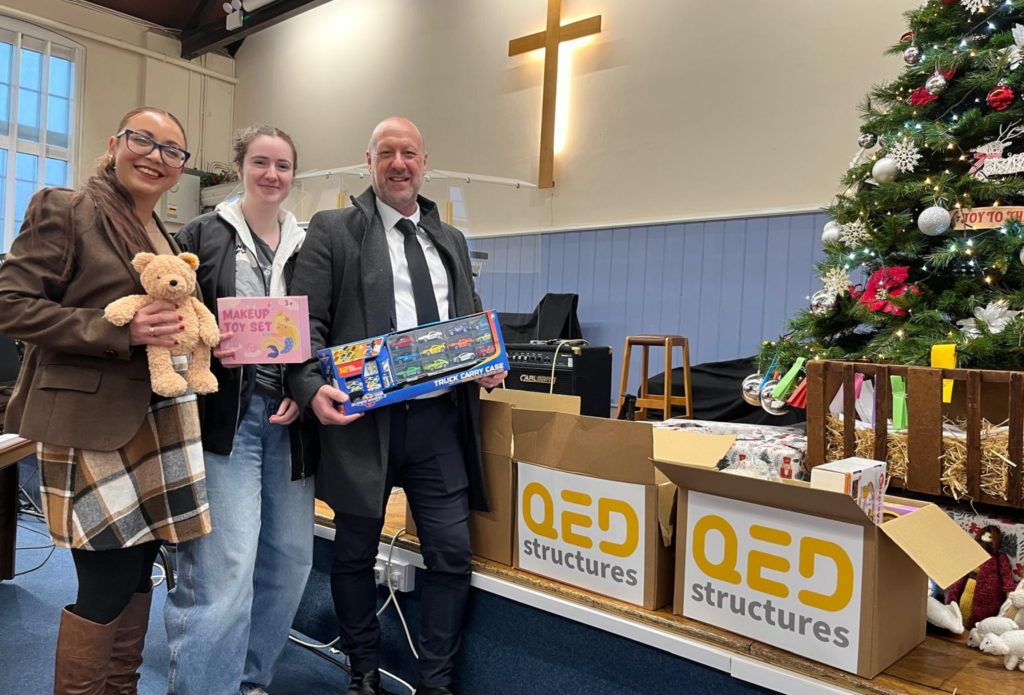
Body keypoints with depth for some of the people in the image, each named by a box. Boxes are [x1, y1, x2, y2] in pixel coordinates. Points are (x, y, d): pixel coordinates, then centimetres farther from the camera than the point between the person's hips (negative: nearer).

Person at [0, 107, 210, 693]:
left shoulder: (168, 238, 16)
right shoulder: (65, 210, -5)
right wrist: (121, 331, -20)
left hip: (158, 421, 7)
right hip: (93, 426, -7)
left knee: (139, 568, 13)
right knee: (109, 579, -4)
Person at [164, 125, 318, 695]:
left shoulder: (309, 245, 13)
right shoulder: (203, 235, 5)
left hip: (289, 416, 4)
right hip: (223, 414, -4)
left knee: (291, 556, 9)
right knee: (225, 563, -10)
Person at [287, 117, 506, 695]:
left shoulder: (452, 240, 16)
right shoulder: (334, 231, 2)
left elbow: (473, 323, 20)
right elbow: (307, 321, -5)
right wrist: (312, 386, -22)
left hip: (441, 417, 3)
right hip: (364, 417, -3)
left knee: (452, 554, 4)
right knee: (355, 554, 12)